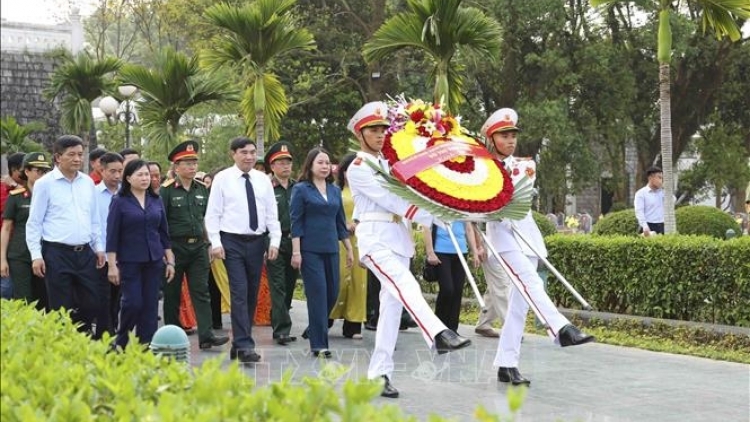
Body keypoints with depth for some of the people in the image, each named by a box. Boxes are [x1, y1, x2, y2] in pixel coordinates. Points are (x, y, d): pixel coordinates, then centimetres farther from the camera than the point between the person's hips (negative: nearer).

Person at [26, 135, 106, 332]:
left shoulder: (88, 182, 10)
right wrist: (36, 255, -10)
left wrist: (98, 247, 13)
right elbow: (34, 223, -5)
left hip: (85, 253, 5)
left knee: (90, 303, 7)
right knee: (61, 309, 1)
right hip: (57, 253, -5)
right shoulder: (45, 183, -5)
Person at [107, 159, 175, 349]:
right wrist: (112, 265, -10)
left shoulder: (156, 201, 9)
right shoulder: (119, 202, -3)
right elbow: (112, 235, -5)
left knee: (150, 305, 2)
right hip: (129, 262, -4)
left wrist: (170, 261, 9)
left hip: (154, 261, 4)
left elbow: (164, 232, 12)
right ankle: (120, 343, 14)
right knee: (133, 303, -8)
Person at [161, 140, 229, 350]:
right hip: (175, 247, -4)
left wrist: (207, 242, 14)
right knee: (172, 294, 6)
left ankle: (206, 335, -8)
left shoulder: (202, 189, 9)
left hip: (198, 247, 4)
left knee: (201, 292, -3)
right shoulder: (167, 190, -7)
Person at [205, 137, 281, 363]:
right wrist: (216, 243, -11)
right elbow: (213, 214, -3)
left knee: (252, 294, 8)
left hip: (257, 242, 4)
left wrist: (274, 241, 1)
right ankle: (244, 346, -14)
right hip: (232, 242, -4)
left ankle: (240, 343, 19)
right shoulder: (222, 178, -2)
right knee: (239, 293, -12)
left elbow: (272, 214, 9)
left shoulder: (263, 180, 8)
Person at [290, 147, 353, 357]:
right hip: (310, 250, -5)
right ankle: (319, 344, -1)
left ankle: (314, 329, 28)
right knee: (318, 293, -7)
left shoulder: (335, 190, 13)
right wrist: (296, 251, -11)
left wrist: (349, 249, 15)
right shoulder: (301, 189, -1)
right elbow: (295, 222, -5)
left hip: (331, 249, 5)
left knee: (332, 292, 6)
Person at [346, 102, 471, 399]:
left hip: (399, 237, 8)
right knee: (406, 286, -29)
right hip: (375, 238, -8)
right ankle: (439, 335, -50)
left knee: (392, 303, 3)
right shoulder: (358, 168, -4)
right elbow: (388, 199, -12)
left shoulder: (389, 163, 19)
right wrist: (431, 216, -18)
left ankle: (379, 373, 5)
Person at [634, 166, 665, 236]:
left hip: (661, 227, 5)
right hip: (649, 227, -5)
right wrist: (645, 227, -22)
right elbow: (639, 212, -10)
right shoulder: (641, 193, -2)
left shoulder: (663, 192, 16)